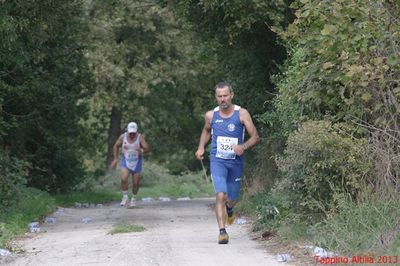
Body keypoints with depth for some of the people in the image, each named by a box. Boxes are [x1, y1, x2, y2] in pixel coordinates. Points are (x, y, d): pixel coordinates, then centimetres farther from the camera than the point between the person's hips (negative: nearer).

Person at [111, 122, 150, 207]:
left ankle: (134, 198, 30)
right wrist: (115, 159, 2)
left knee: (136, 183, 4)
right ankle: (125, 197, -2)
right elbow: (116, 146, 7)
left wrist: (142, 150, -45)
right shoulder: (123, 137, -8)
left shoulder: (140, 137, -15)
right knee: (124, 179, -21)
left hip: (137, 162, 0)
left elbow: (147, 148, -23)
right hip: (125, 161, 0)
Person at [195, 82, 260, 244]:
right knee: (220, 195, -20)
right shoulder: (211, 115, 1)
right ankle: (222, 231, -17)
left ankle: (229, 208, 51)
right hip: (217, 161, -1)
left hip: (236, 162, 1)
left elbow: (255, 137, -4)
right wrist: (201, 147, 7)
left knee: (233, 199, 13)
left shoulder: (242, 114, -5)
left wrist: (243, 147, -22)